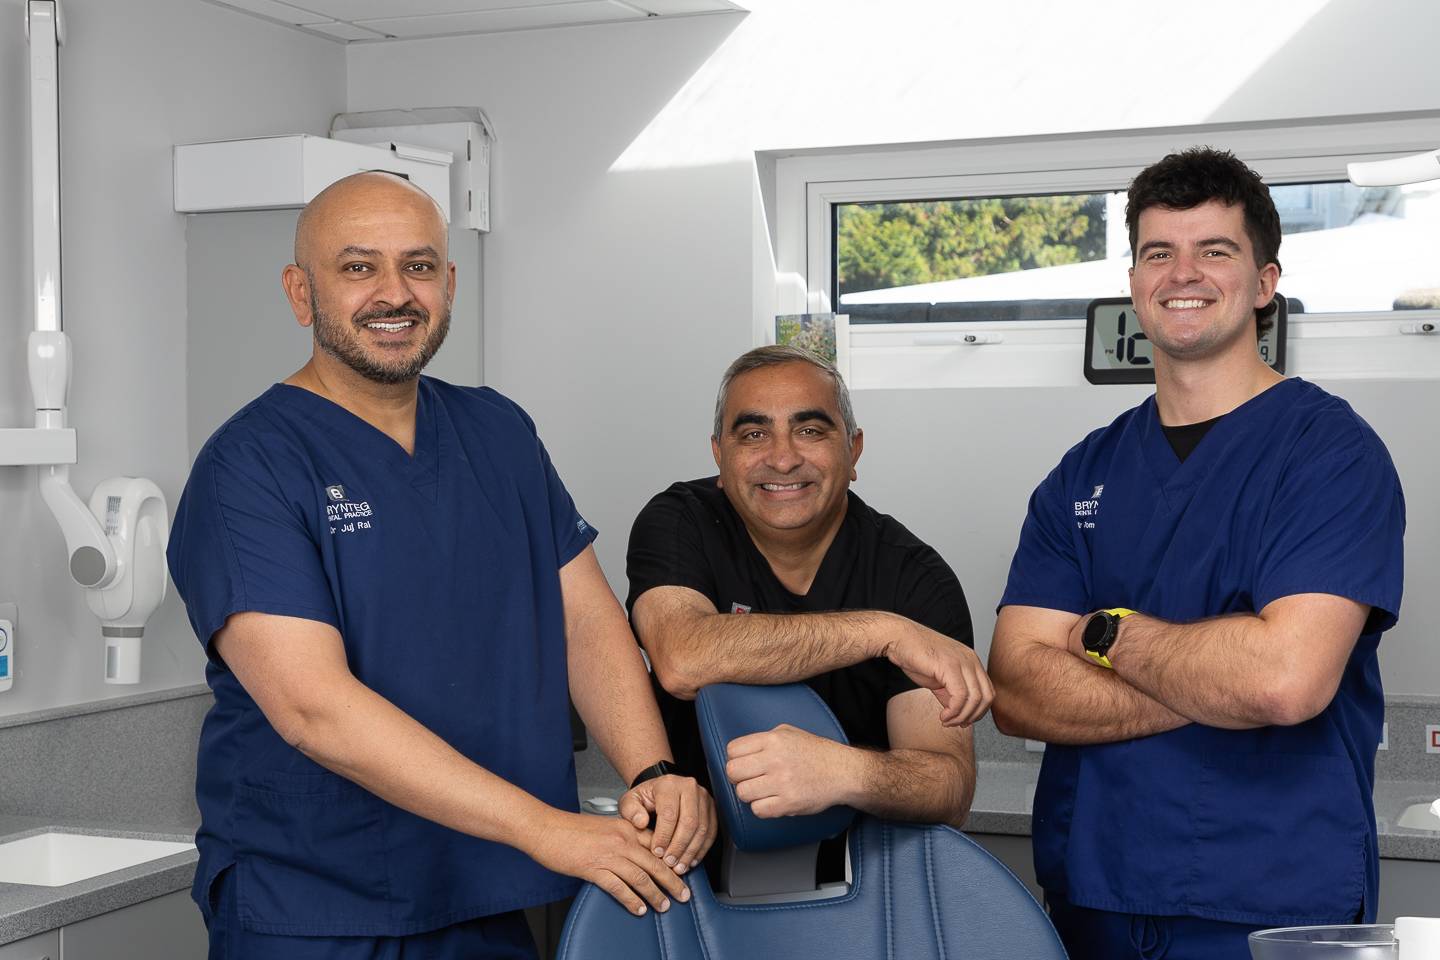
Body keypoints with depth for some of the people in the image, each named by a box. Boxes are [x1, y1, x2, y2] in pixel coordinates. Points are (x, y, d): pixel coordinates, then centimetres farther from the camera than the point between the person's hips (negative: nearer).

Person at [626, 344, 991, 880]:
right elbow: (682, 661, -28)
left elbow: (950, 788, -19)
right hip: (698, 854, 1)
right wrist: (884, 631, -28)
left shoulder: (917, 578, -8)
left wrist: (841, 772, -41)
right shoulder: (678, 525, -7)